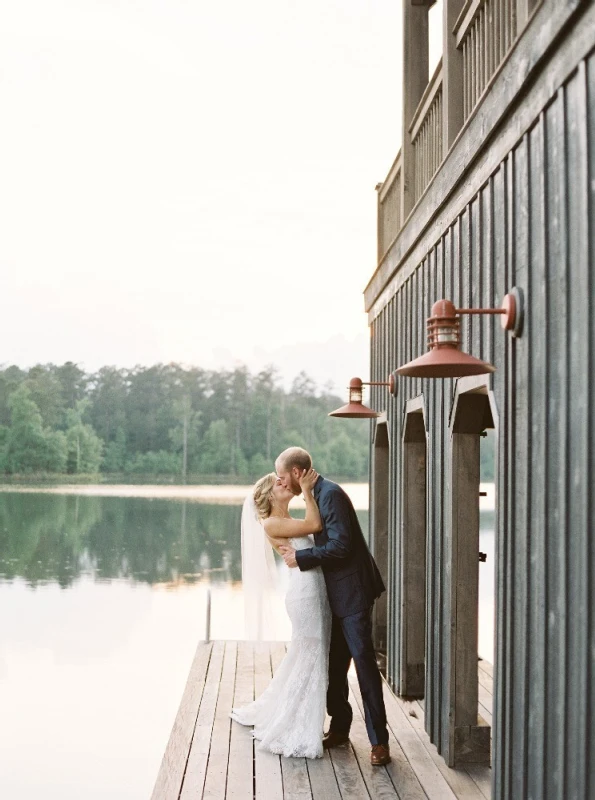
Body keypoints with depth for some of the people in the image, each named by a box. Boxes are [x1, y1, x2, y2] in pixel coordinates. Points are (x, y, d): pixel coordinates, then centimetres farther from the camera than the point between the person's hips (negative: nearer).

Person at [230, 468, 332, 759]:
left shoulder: (290, 522, 20)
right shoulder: (271, 524, -7)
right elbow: (314, 524, -16)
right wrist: (306, 490, -9)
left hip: (317, 593, 9)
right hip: (305, 594, -9)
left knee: (300, 661, 18)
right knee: (309, 662, -4)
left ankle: (264, 714, 35)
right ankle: (296, 736, 6)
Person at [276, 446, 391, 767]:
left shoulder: (331, 494, -18)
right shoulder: (318, 495, 13)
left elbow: (341, 545, -24)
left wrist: (300, 558, -17)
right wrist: (297, 551, 6)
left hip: (352, 592, -10)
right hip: (335, 594, 10)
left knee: (363, 661, -8)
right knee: (334, 664, 14)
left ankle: (379, 740, -3)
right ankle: (339, 728, 27)